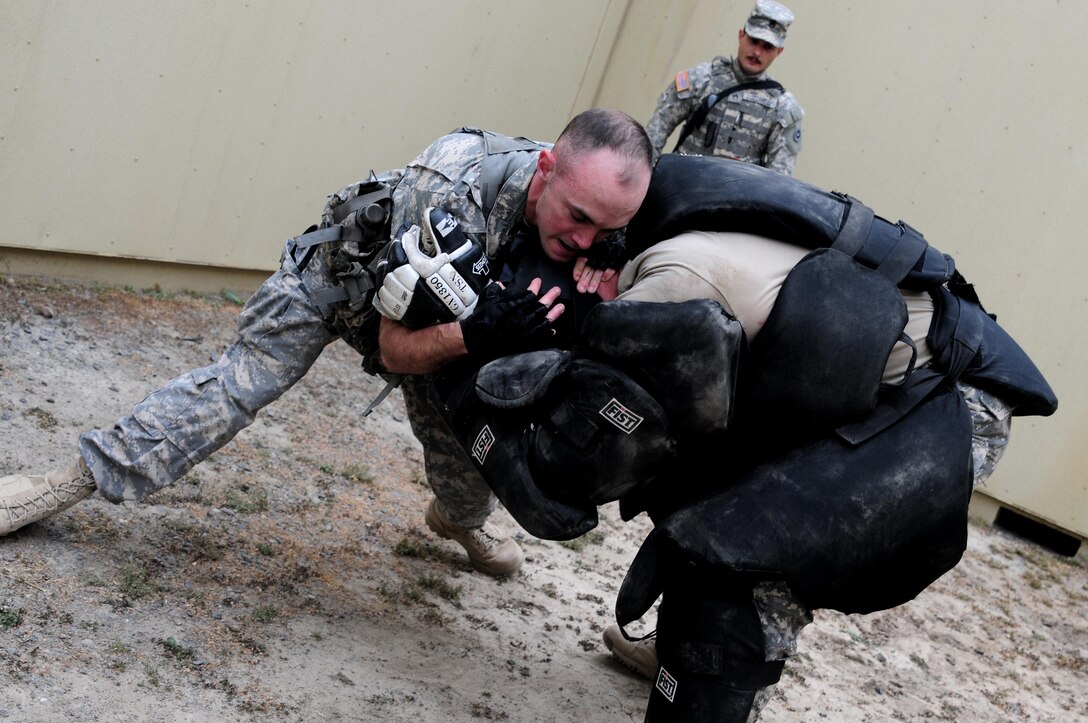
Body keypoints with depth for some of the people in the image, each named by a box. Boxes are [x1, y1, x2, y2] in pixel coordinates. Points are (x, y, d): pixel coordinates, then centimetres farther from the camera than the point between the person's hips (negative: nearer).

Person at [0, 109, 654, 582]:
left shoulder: (598, 198, -30)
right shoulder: (449, 191, -45)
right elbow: (396, 348, -37)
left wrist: (597, 275, -36)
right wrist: (473, 333, -57)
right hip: (339, 275, -5)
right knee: (241, 382, -13)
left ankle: (460, 520, 45)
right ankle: (71, 483, -7)